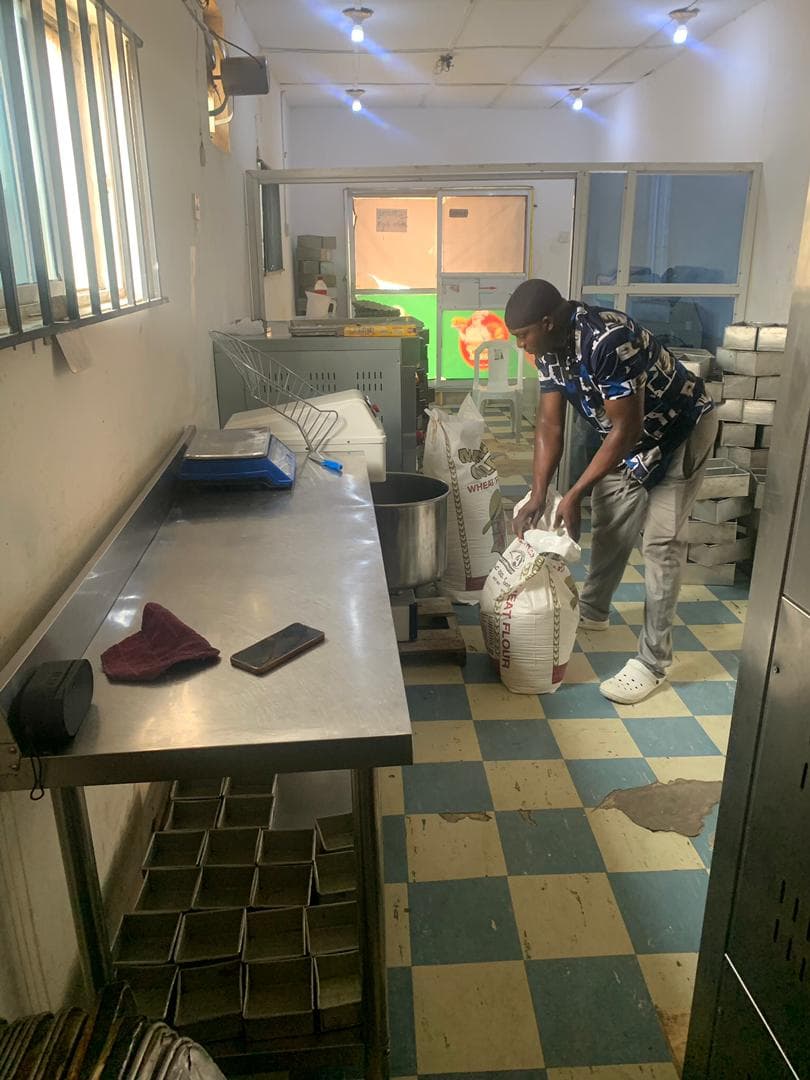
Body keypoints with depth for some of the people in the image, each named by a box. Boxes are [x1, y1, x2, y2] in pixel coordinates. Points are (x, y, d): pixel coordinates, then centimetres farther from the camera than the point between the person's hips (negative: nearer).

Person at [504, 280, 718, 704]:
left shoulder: (607, 340, -36)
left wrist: (575, 495, -30)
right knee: (609, 526, 15)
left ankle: (652, 661, -3)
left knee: (660, 542, -9)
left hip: (680, 431, -8)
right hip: (627, 435, 8)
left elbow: (626, 428, -33)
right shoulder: (550, 349, -10)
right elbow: (549, 424, -8)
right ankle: (593, 611, 36)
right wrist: (537, 497, -15)